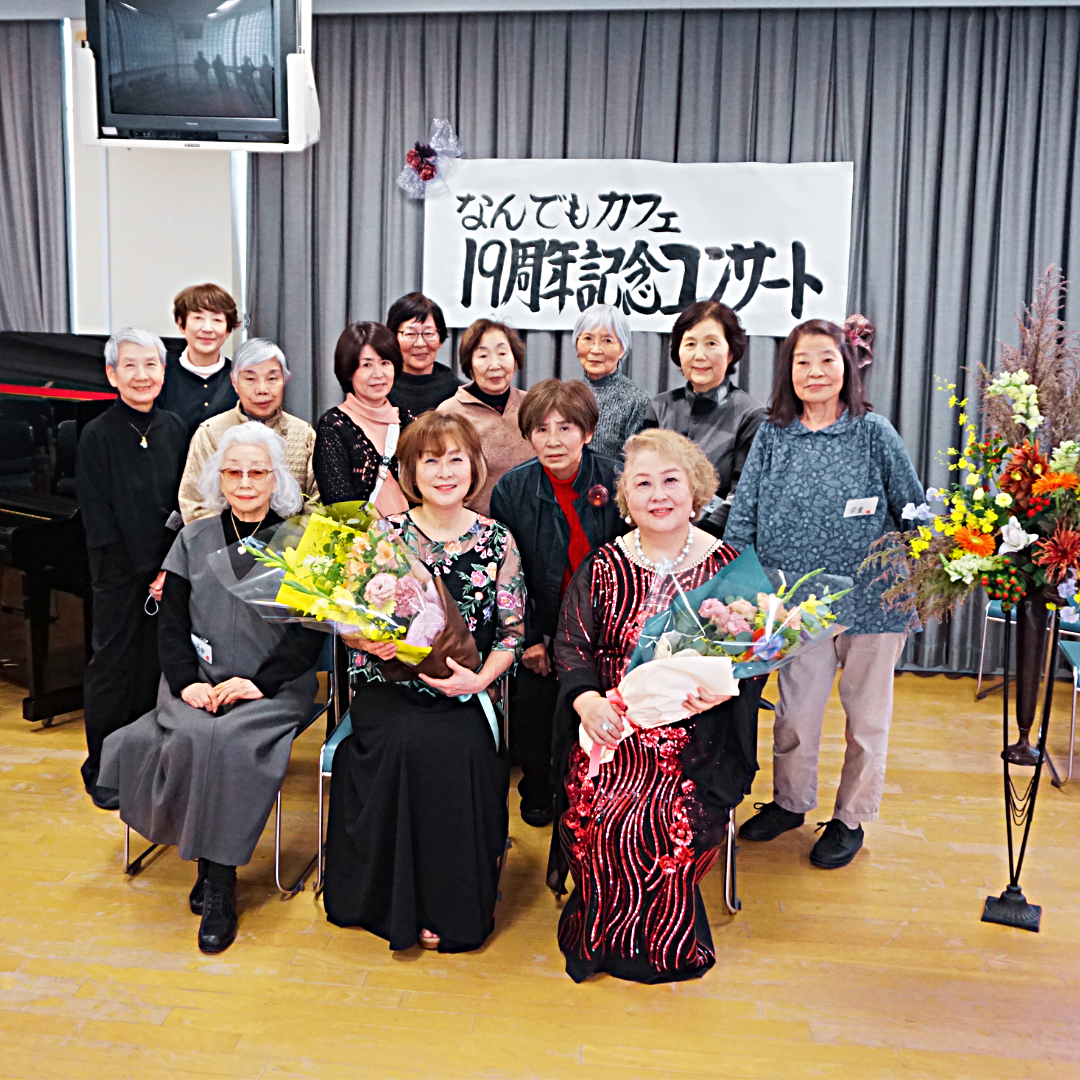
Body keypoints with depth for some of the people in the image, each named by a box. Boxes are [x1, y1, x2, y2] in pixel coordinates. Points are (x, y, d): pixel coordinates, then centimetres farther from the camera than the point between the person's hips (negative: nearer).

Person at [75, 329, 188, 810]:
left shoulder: (175, 428, 4)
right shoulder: (97, 436, -8)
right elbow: (99, 520, -10)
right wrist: (147, 572, -11)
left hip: (169, 572, 4)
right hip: (119, 576, -3)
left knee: (157, 664, 9)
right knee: (113, 666, 5)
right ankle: (102, 769, 21)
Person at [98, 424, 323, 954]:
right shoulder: (194, 539, 13)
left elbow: (311, 631, -3)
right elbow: (171, 623, 8)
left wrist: (257, 681, -16)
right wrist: (187, 681, -10)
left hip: (274, 688, -2)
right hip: (199, 684, 3)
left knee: (225, 740, -30)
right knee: (193, 738, -29)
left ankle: (218, 885, -15)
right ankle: (214, 872, -11)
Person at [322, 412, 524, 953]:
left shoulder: (497, 540, 6)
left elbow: (512, 630, 7)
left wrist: (480, 679, -10)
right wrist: (369, 640, -15)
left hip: (465, 693, 1)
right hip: (390, 688, 0)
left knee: (463, 751, -28)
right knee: (407, 744, -30)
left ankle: (454, 907, -9)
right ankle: (398, 902, -9)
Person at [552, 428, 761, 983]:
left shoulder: (726, 567, 4)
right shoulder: (603, 567, 7)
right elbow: (571, 646, 4)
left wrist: (721, 687, -18)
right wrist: (587, 699, -15)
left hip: (695, 732, -1)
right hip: (611, 723, 1)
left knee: (670, 821, -23)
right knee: (599, 816, -21)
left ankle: (661, 943, 6)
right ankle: (600, 937, 7)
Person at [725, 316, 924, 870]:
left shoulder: (874, 433, -4)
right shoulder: (771, 436, 1)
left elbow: (915, 513, 3)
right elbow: (742, 516, 1)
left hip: (873, 601, -1)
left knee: (866, 715, 12)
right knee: (795, 712, 11)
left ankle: (850, 819, 32)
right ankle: (790, 802, 37)